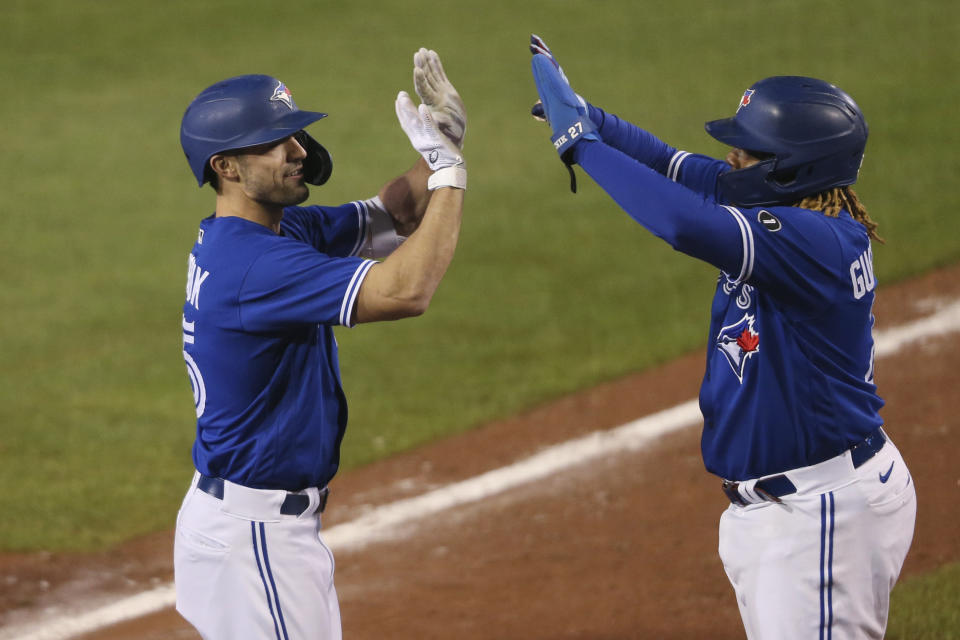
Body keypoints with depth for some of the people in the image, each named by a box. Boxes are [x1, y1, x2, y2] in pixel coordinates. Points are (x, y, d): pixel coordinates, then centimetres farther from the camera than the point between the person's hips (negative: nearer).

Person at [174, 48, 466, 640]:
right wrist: (450, 170, -23)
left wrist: (441, 142, -4)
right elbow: (406, 291, -32)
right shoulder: (252, 264, -24)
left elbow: (389, 217, 14)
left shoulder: (281, 231, 8)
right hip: (255, 533, -10)